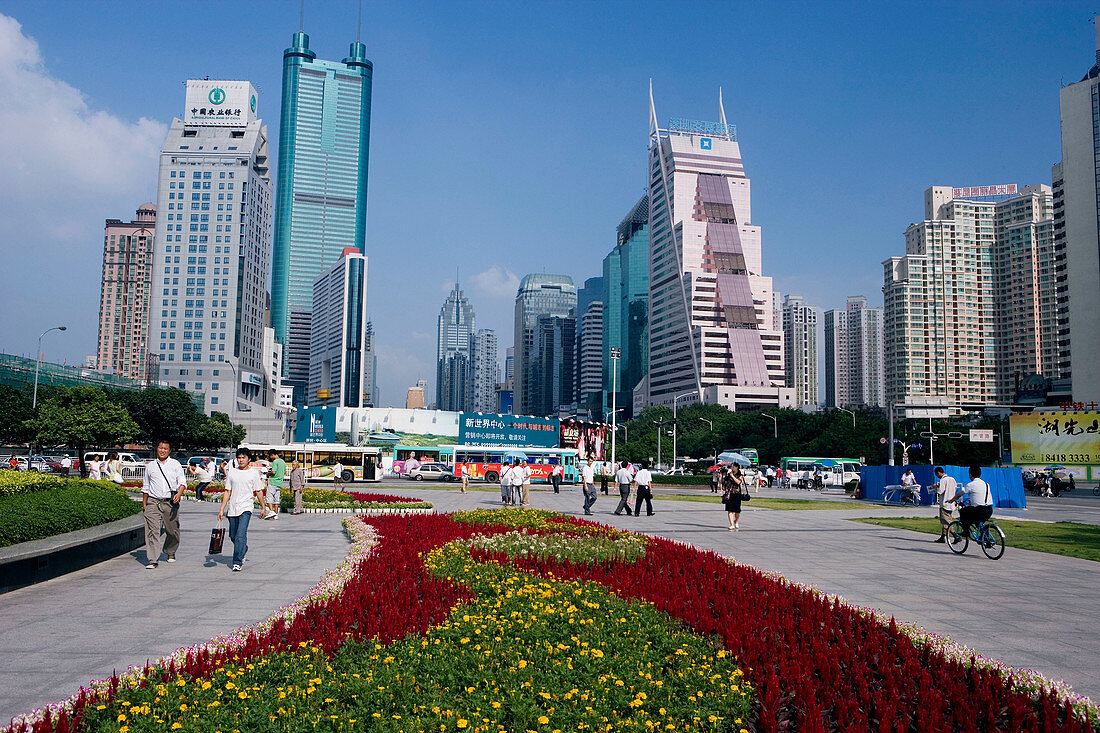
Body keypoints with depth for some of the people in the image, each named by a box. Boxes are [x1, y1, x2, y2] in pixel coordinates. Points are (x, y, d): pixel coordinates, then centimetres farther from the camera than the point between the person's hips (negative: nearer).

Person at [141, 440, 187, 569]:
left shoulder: (175, 464, 8)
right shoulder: (150, 465, 13)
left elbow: (182, 481, 3)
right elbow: (145, 486, 20)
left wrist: (179, 493, -16)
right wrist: (144, 503, 16)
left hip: (170, 502, 0)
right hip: (153, 502, 0)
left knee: (172, 531, 6)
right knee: (152, 531, -10)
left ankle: (170, 553, 30)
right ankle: (152, 560, -11)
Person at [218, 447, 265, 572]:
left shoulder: (254, 473, 2)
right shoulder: (231, 472, 9)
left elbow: (259, 492, 6)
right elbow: (227, 492, 10)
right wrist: (222, 509, 5)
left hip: (246, 508, -4)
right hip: (232, 508, 4)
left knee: (241, 536, -15)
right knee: (233, 537, 11)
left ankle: (237, 562, -13)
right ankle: (242, 553, 36)